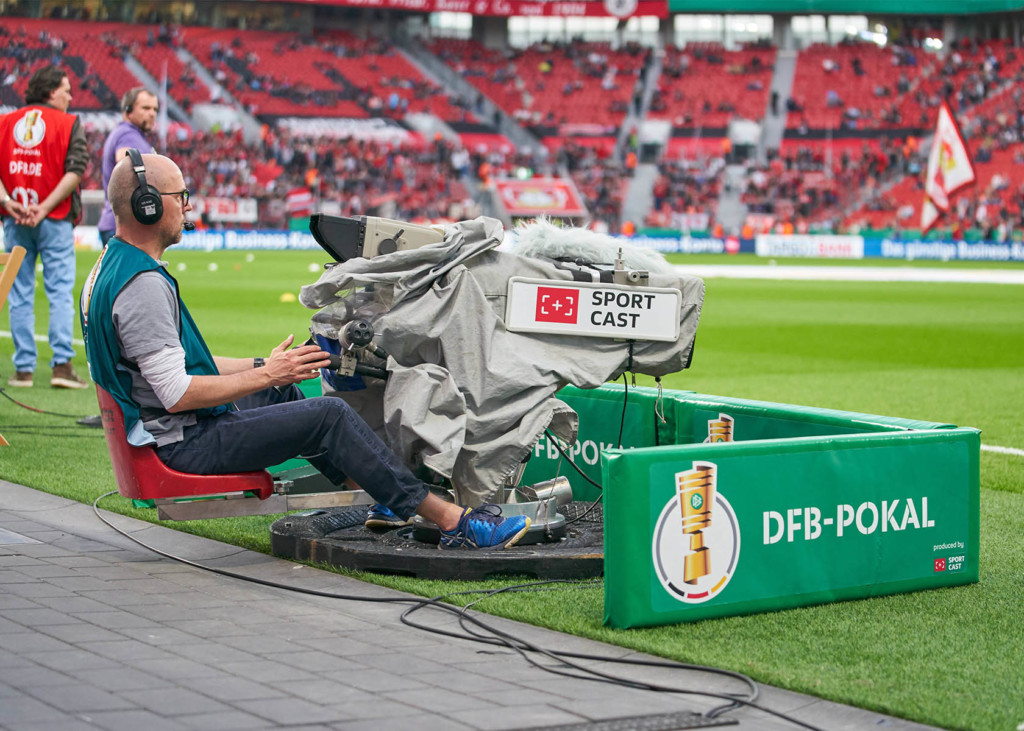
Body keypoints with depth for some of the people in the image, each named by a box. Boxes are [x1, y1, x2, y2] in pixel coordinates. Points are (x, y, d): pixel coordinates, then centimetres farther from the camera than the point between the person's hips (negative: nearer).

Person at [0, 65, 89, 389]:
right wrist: (45, 207, -14)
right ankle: (62, 364, -11)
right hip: (55, 220, -3)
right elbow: (75, 170, -11)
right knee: (60, 292, -2)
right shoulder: (69, 124, 0)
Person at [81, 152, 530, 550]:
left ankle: (372, 494, 27)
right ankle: (451, 521, -9)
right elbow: (178, 393, -26)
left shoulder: (110, 266, 11)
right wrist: (265, 374, -16)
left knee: (282, 392, 25)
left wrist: (261, 367, 14)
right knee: (330, 415, -12)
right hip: (185, 443, -11)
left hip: (162, 427, 11)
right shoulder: (144, 285, -23)